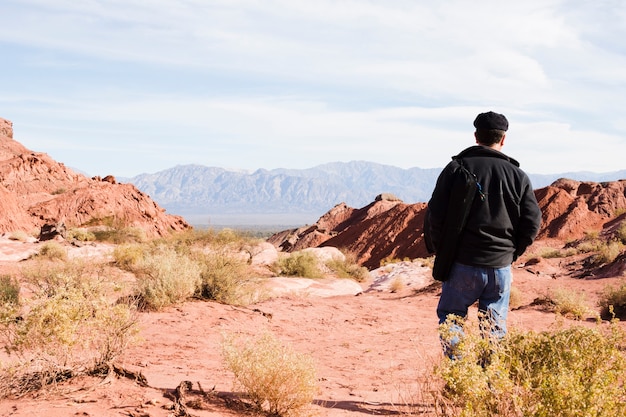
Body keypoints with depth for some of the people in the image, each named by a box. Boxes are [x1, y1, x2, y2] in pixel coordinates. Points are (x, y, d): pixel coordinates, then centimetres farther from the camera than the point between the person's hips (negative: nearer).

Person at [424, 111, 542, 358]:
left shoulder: (456, 168, -3)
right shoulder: (518, 176, 3)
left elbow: (435, 215, -6)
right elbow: (532, 222, 3)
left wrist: (439, 251, 8)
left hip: (462, 263, -2)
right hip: (500, 267, 2)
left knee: (450, 318, 12)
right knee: (495, 328, 11)